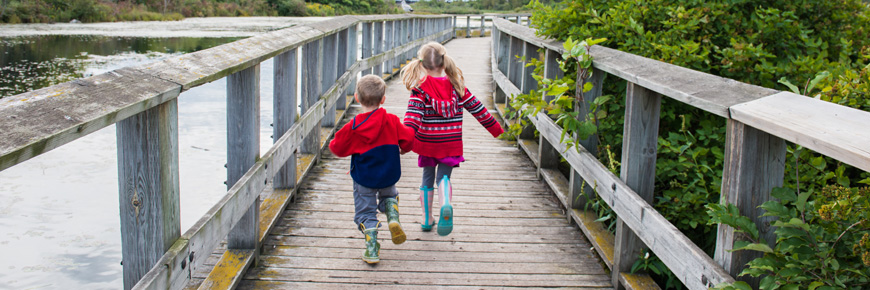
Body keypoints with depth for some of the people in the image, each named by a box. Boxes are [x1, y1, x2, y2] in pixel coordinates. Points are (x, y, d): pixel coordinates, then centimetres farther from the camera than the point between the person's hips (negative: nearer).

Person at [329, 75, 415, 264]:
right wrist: (400, 149, 15)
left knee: (365, 212, 10)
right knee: (389, 194, 31)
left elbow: (337, 148, -7)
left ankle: (372, 251, 4)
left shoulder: (353, 127, -16)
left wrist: (333, 143, 17)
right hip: (388, 175, 2)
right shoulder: (391, 121, -13)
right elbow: (408, 140, -7)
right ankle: (393, 218, 2)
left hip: (364, 179, -2)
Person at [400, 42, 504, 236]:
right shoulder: (456, 85, -1)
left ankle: (427, 219, 25)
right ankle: (446, 206, -22)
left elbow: (413, 115, -20)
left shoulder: (420, 88, -8)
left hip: (428, 143, 0)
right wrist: (495, 128, 13)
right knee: (444, 176, 10)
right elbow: (477, 108, 4)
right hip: (451, 144, 1)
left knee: (428, 178, 17)